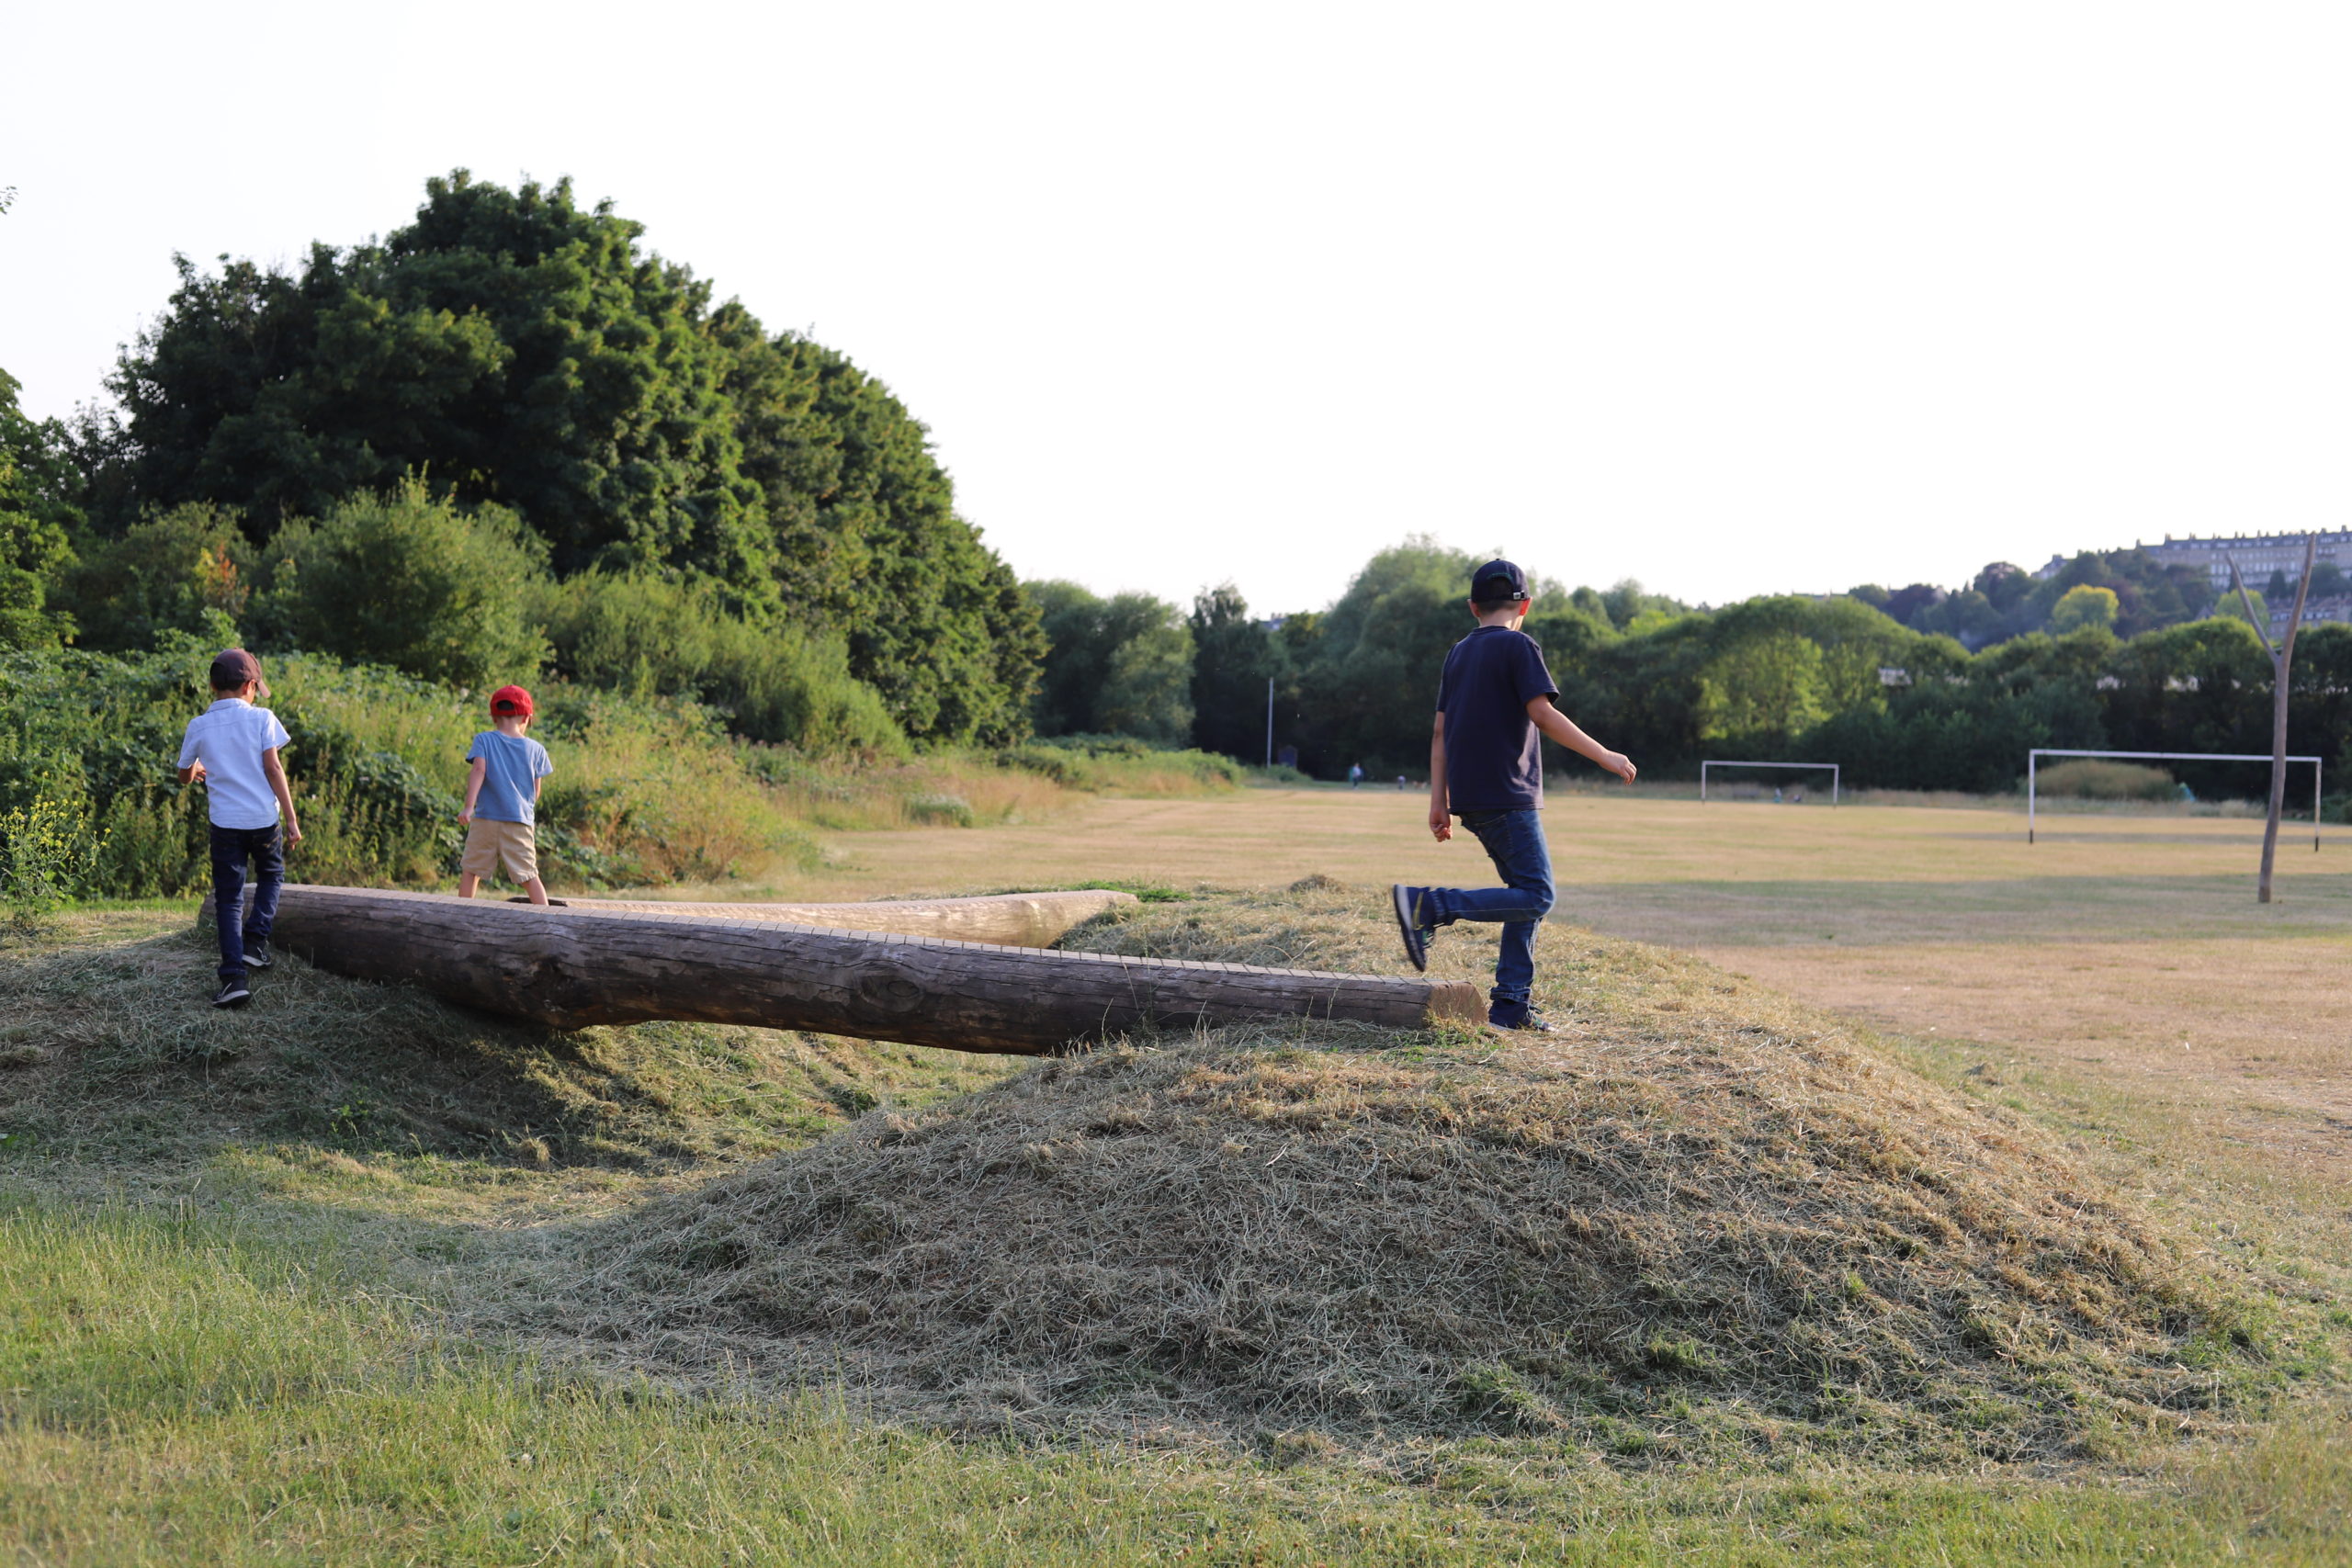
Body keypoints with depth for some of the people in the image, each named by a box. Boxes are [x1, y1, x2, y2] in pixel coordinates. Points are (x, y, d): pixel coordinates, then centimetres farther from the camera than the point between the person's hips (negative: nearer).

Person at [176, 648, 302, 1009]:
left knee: (228, 899, 4)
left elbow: (185, 776, 17)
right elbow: (273, 768, -9)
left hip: (225, 821, 1)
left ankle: (234, 978, -6)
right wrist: (291, 818, -6)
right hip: (263, 817, -1)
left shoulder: (199, 726, 4)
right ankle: (255, 941, 11)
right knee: (270, 874, 27)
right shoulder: (261, 719, -3)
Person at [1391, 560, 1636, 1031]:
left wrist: (1439, 802, 16)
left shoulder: (1459, 653, 17)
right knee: (1535, 898, -9)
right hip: (1507, 797, -8)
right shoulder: (1518, 646, -5)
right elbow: (1541, 713, -16)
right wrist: (1603, 755, -11)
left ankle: (1511, 1004, 6)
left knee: (1528, 896, 12)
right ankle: (1430, 905, -17)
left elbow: (1440, 731, 15)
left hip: (1470, 798, 8)